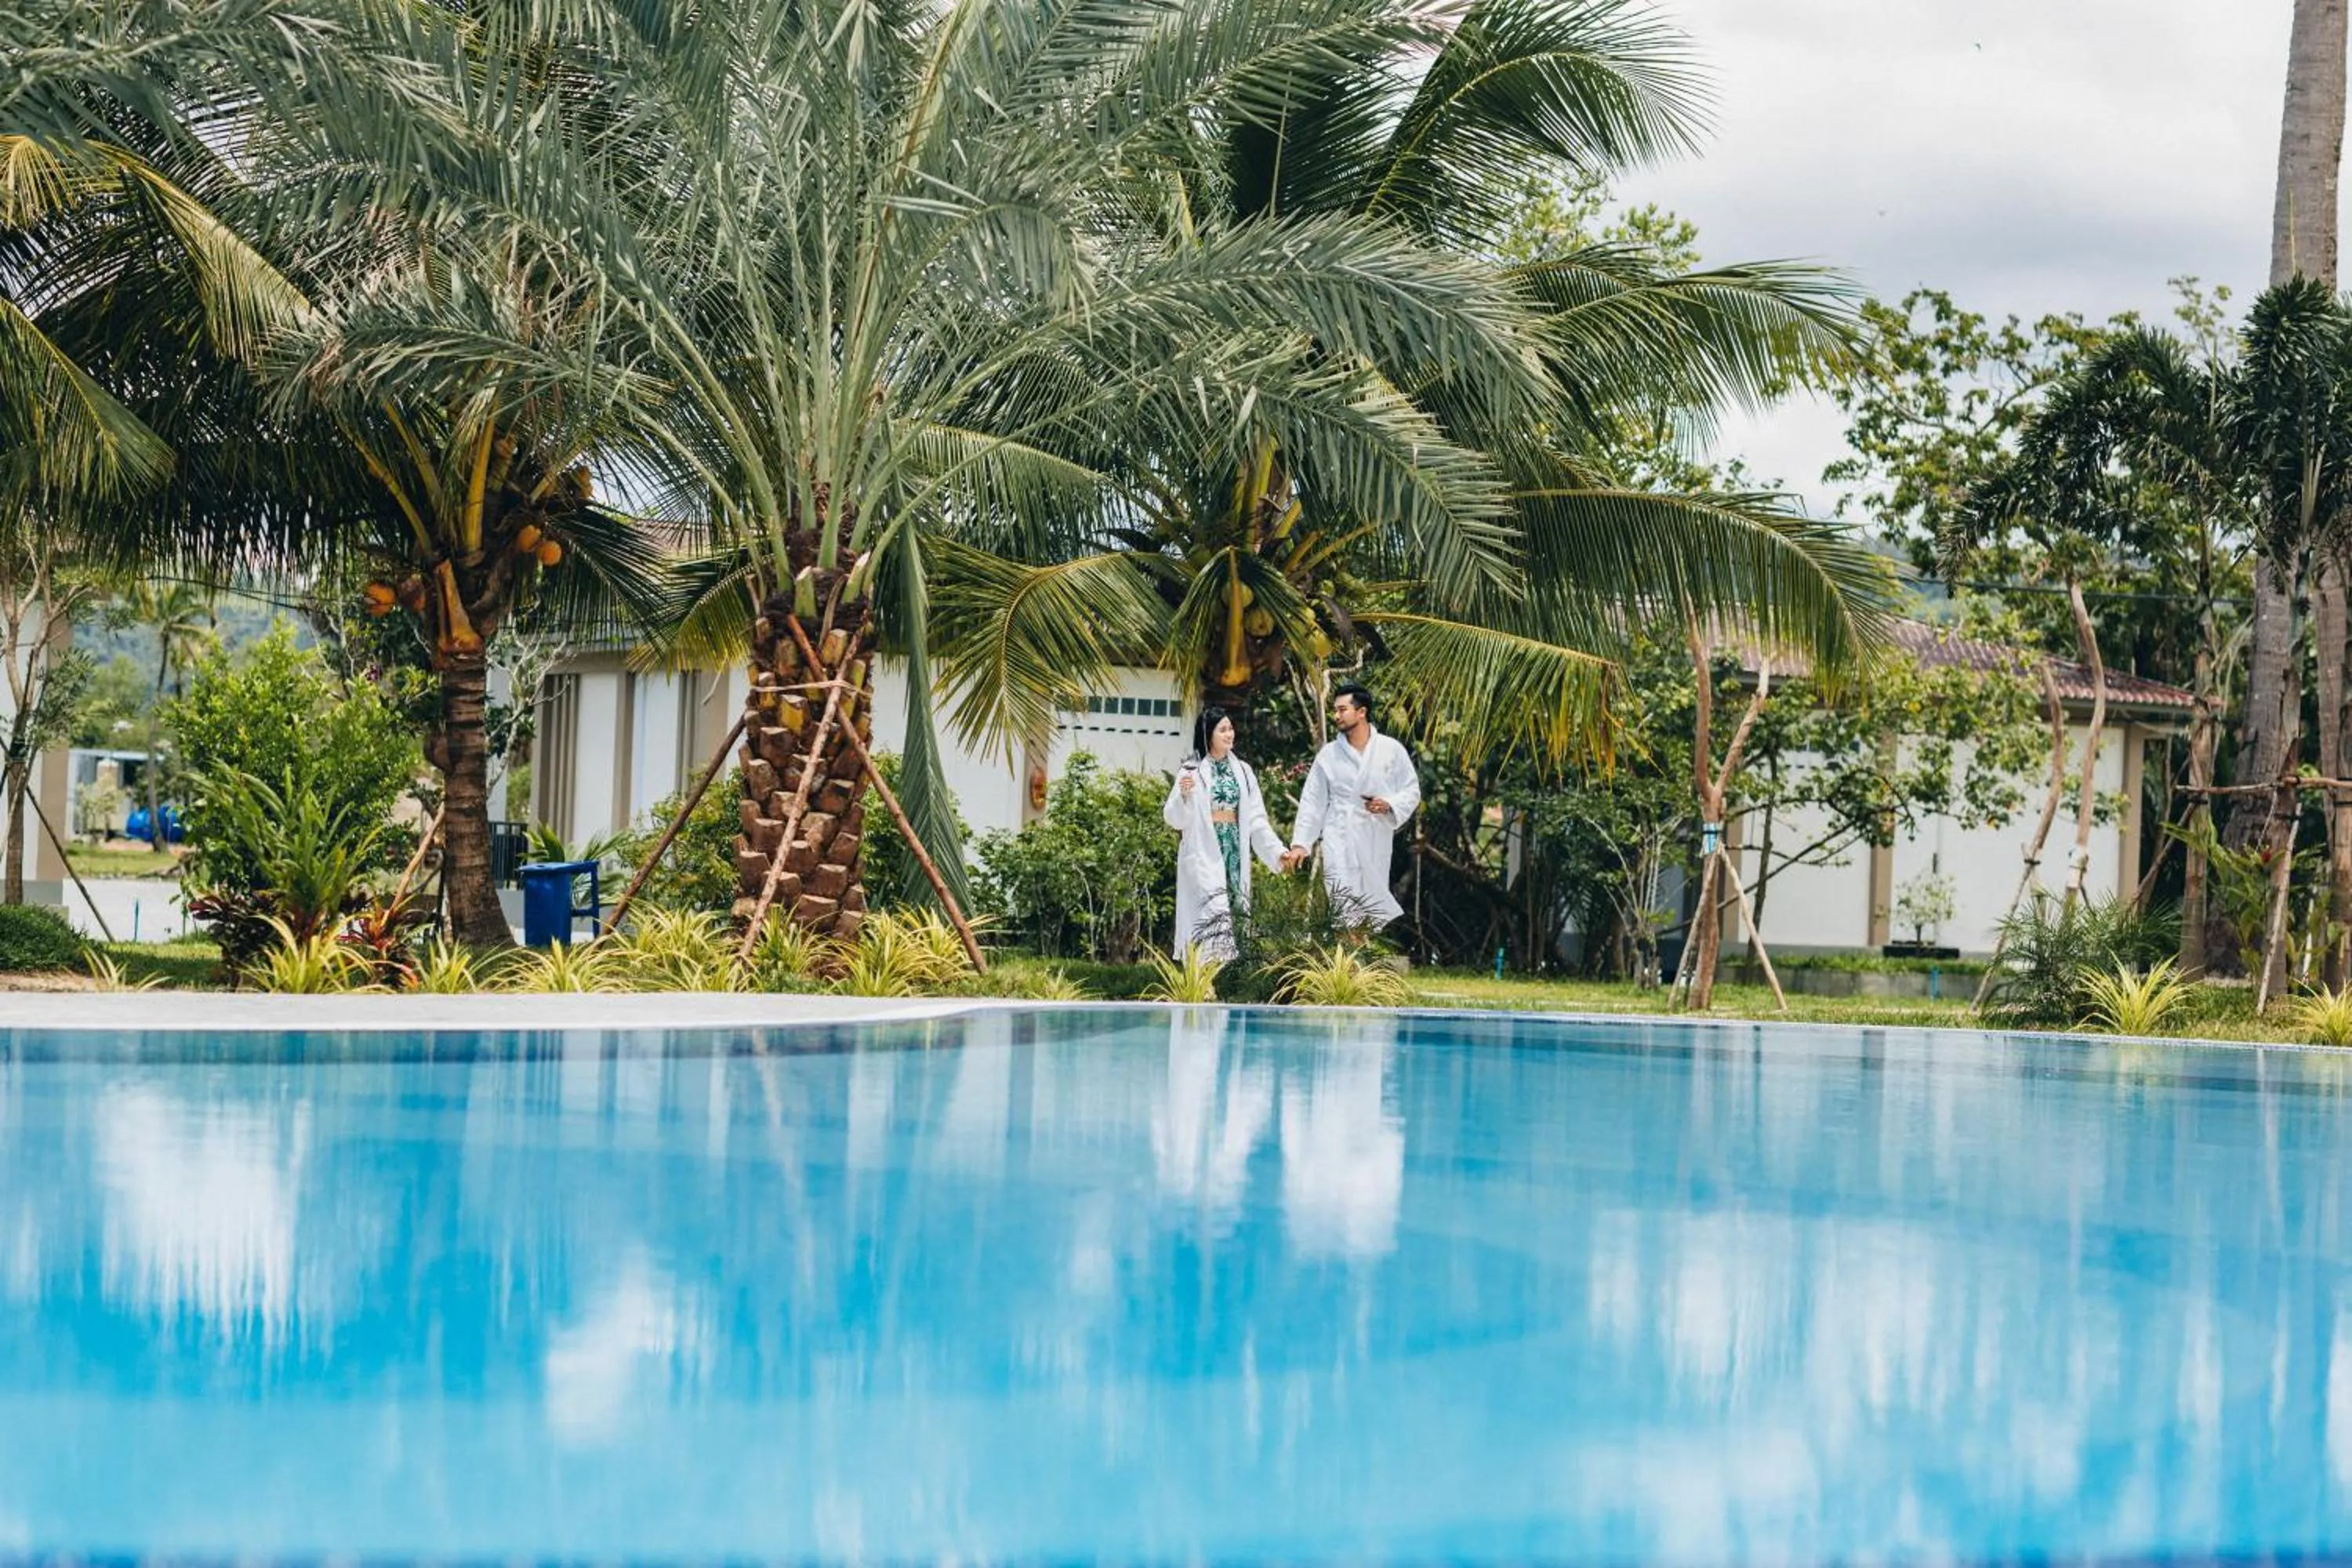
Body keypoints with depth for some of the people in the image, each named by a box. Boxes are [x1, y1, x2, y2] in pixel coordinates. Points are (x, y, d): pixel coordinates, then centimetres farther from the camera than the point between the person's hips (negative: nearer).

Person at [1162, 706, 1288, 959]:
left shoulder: (1243, 771, 12)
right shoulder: (1192, 772, -1)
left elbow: (1257, 819, 13)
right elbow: (1175, 819, -2)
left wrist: (1277, 851, 5)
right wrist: (1183, 795, -22)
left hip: (1234, 851, 5)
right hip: (1204, 852, -5)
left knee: (1234, 908, 2)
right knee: (1216, 910, -17)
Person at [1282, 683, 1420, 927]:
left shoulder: (1391, 749, 3)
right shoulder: (1328, 755, 6)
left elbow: (1412, 791, 7)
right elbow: (1312, 801, 8)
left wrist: (1389, 805, -14)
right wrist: (1300, 843, 2)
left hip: (1376, 842, 0)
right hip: (1339, 843, 0)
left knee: (1375, 903, 2)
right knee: (1345, 908, -10)